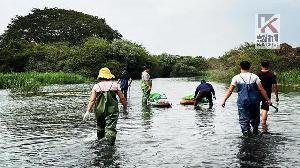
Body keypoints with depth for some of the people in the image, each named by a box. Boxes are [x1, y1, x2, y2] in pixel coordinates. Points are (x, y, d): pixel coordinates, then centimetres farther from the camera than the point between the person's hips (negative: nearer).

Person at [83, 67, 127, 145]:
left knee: (100, 125, 22)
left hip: (99, 110, 2)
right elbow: (122, 98, 2)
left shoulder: (96, 86, 2)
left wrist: (88, 111, -8)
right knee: (111, 126, -4)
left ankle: (100, 139, 39)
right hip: (112, 110, -2)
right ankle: (111, 141, -17)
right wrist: (125, 107, 16)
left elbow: (92, 100, -6)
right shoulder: (115, 85, 1)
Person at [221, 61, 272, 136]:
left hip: (242, 101, -2)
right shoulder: (254, 76, 3)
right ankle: (255, 131, 25)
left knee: (244, 118, 5)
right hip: (254, 100, 2)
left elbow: (230, 91, -2)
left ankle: (246, 132, 1)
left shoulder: (236, 78, 0)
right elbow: (261, 89, -2)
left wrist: (224, 100, 3)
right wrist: (267, 99, 4)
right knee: (255, 117, 18)